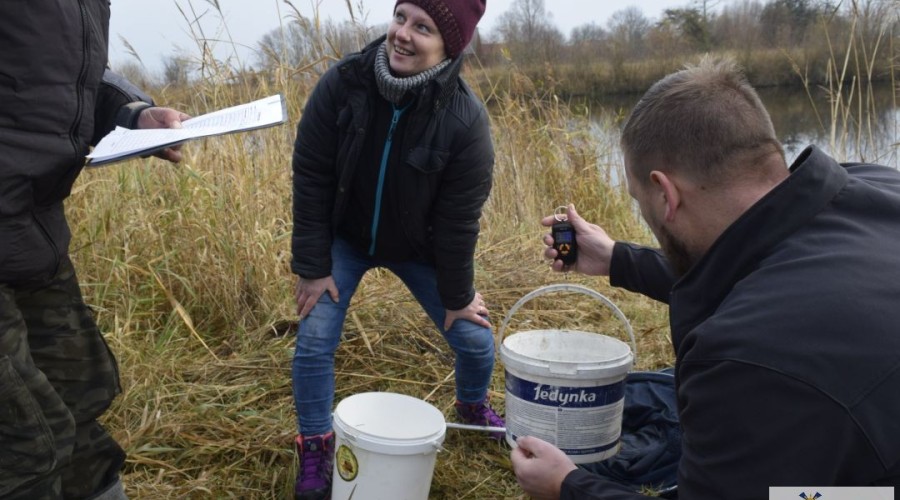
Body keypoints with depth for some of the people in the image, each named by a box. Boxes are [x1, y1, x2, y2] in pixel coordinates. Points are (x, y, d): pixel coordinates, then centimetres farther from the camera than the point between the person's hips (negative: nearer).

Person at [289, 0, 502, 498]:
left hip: (419, 248, 0)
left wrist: (456, 296, -10)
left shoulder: (465, 119, -28)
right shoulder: (341, 84, -24)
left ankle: (473, 405, 38)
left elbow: (457, 222, -19)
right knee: (314, 340, -9)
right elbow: (310, 178, -16)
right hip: (344, 238, 1)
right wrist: (313, 266, -15)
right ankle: (315, 447, 15)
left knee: (474, 337, 3)